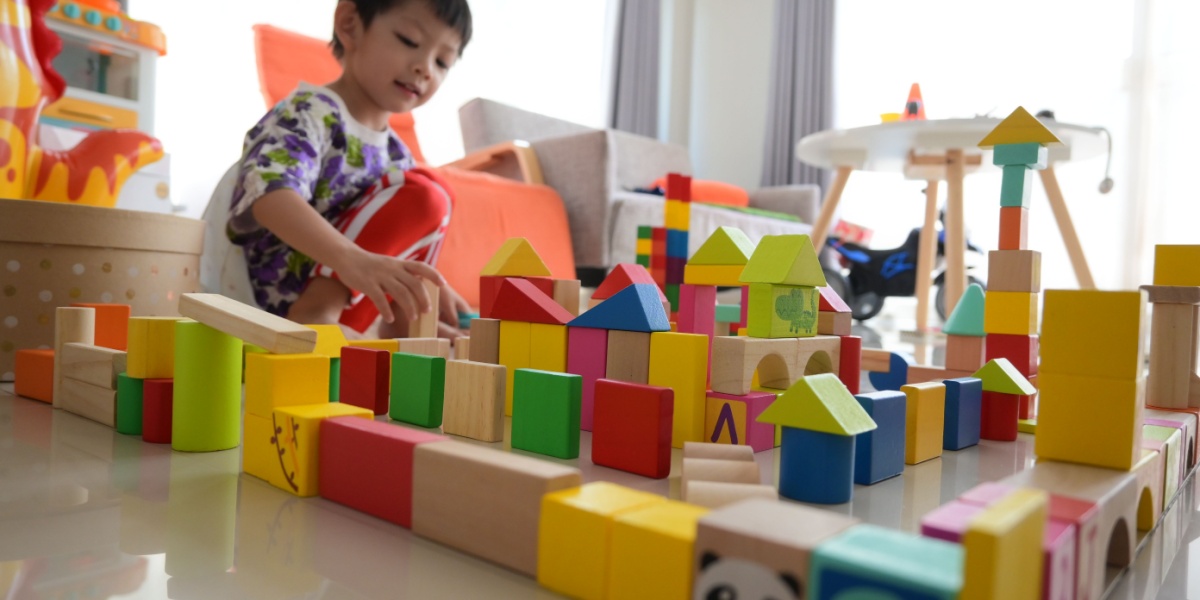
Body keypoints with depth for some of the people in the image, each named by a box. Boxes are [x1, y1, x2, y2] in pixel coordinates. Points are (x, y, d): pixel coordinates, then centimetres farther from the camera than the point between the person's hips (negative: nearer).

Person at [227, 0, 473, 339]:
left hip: (351, 305, 8)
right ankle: (316, 312, -25)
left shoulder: (394, 154, 12)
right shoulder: (309, 114, -12)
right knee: (423, 195, -20)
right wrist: (352, 259, -47)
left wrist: (435, 290, -2)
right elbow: (270, 196, -31)